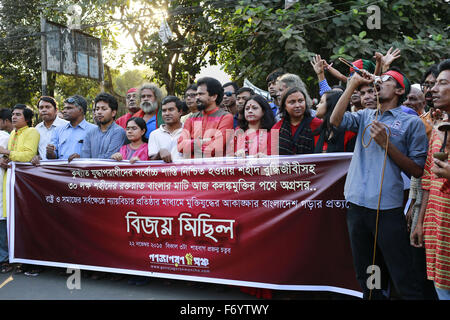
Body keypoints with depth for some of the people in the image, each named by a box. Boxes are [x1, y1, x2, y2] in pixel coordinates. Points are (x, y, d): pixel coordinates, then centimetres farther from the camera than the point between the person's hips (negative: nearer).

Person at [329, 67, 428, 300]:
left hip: (388, 209, -5)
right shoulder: (366, 116, 14)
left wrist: (386, 143, -13)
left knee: (404, 281, -1)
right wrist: (353, 84, -2)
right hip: (356, 205, 5)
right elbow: (335, 120, -3)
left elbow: (417, 171, -4)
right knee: (365, 277, 18)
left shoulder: (412, 123, 0)